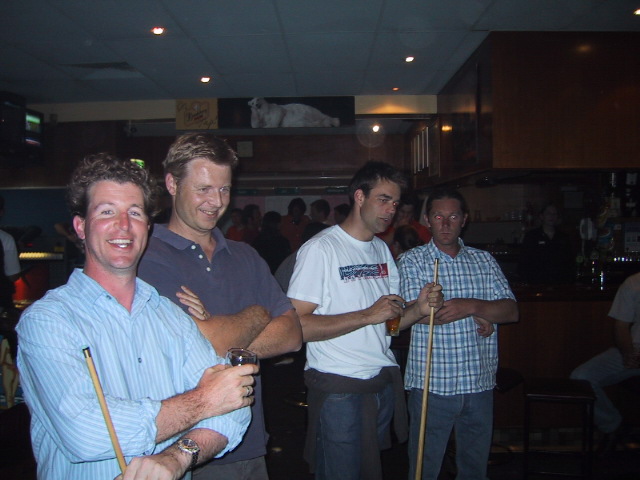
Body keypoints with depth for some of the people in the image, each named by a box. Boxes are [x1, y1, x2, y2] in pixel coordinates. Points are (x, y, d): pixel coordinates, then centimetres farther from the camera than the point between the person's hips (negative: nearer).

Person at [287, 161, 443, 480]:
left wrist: (419, 309, -5)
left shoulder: (382, 250, 13)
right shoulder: (320, 248, -13)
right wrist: (368, 315, -23)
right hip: (339, 390, -7)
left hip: (384, 382, 8)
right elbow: (296, 325, -22)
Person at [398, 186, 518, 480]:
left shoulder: (484, 261, 8)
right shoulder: (412, 261, -2)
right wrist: (480, 315, -10)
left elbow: (511, 311, -1)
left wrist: (472, 305, -20)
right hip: (431, 384, -3)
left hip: (480, 382, 4)